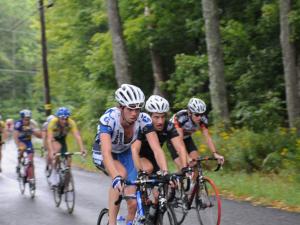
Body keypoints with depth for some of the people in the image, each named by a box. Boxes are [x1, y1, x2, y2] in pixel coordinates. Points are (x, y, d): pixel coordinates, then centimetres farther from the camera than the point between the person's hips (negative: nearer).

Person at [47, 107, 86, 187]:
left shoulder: (71, 123, -28)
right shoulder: (53, 122, -33)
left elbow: (77, 136, -37)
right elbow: (49, 138, -40)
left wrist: (82, 149, -50)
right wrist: (51, 151, -55)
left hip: (62, 139, 3)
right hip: (53, 139, -3)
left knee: (68, 160, -8)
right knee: (58, 147, -35)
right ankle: (54, 172, -21)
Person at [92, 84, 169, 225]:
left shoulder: (144, 120, -27)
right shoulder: (108, 119, -36)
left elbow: (157, 148, -34)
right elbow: (106, 153, -47)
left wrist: (165, 172, -49)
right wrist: (116, 178, -61)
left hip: (125, 152, 3)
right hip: (103, 153, -3)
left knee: (133, 203, -9)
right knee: (122, 174, -35)